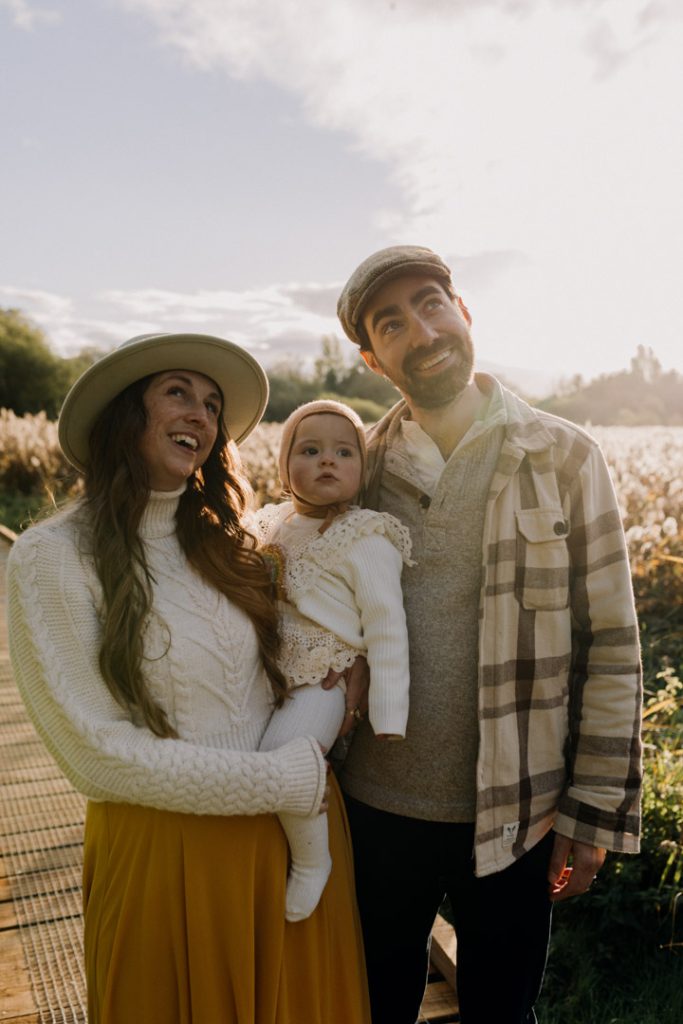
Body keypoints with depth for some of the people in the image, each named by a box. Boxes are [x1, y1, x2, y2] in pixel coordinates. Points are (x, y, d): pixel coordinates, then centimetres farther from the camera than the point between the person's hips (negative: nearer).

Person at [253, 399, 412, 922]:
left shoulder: (366, 539, -10)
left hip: (327, 680, -7)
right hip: (275, 677, 8)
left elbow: (387, 629, -13)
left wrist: (389, 720, -16)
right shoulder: (273, 526, 10)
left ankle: (312, 860, 0)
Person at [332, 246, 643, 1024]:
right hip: (377, 807, 2)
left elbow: (611, 647, -5)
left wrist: (594, 812, -5)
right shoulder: (360, 469, -1)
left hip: (516, 816, -1)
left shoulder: (565, 458, -7)